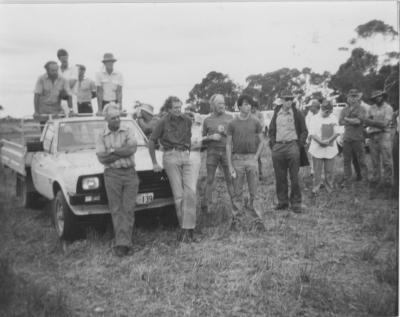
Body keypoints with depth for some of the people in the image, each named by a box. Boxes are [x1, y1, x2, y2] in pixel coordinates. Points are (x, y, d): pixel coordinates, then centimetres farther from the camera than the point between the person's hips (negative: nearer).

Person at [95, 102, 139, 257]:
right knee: (116, 211, -1)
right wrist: (124, 152, -7)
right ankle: (125, 242, 4)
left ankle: (122, 243, -3)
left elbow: (133, 148, -9)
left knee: (128, 210, -4)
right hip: (112, 175, 0)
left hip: (130, 174, 1)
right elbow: (102, 159, -5)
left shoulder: (128, 131, 9)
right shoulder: (102, 136, 7)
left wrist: (112, 151, -7)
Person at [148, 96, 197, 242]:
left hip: (186, 157, 3)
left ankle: (187, 228, -11)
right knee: (178, 195, -5)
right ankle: (186, 228, 5)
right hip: (171, 157, -3)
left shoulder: (187, 120, 11)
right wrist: (154, 163, 4)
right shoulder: (163, 122, 0)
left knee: (190, 191, -14)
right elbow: (152, 141, 5)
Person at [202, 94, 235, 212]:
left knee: (230, 178, 0)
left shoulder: (229, 117, 9)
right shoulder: (207, 120, 7)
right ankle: (206, 204, 7)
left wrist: (224, 132, -8)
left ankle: (234, 203, 7)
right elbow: (203, 138, 11)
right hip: (212, 152, 0)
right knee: (210, 179, 0)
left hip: (226, 151, 0)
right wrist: (211, 137, -9)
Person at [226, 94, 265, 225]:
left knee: (254, 191, 2)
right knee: (237, 191, 5)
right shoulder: (232, 124, 2)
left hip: (252, 158, 1)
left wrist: (256, 157, -1)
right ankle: (235, 217, 15)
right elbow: (228, 145, 3)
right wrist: (230, 165, -3)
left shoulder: (255, 123, 5)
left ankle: (257, 218, 9)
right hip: (237, 159, 0)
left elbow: (261, 142, 11)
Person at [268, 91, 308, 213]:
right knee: (280, 177, 6)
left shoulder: (297, 114, 3)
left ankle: (296, 203, 7)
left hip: (292, 145, -3)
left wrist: (300, 144, -3)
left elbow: (304, 131, 6)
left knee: (294, 177, -1)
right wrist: (272, 144, 6)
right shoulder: (276, 114, 11)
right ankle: (282, 201, 16)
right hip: (278, 147, 3)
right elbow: (271, 130, 17)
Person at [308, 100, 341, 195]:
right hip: (317, 149, -2)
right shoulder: (314, 119, -1)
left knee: (329, 171, 7)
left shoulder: (333, 118, 9)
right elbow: (312, 134, -8)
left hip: (330, 149, 3)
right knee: (317, 171, 1)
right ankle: (315, 190, 10)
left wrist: (329, 140, -14)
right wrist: (321, 142, -23)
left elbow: (337, 133, 3)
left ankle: (329, 190, 18)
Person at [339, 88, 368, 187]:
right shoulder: (344, 110, 14)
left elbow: (358, 121, -14)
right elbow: (340, 122, 1)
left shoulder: (361, 109, 2)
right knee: (346, 160, 7)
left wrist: (347, 119, -3)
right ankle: (346, 180, 14)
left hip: (358, 138, -3)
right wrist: (353, 121, -8)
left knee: (361, 160, -1)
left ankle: (365, 179, 8)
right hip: (346, 138, 4)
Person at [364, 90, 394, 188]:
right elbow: (366, 121, 7)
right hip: (372, 136, 4)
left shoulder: (388, 108, -1)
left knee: (386, 160, -4)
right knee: (374, 160, 6)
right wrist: (378, 123, -8)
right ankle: (375, 178, 14)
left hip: (384, 135, -4)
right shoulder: (371, 108, 14)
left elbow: (384, 123, -10)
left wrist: (372, 122, -7)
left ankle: (387, 180, 1)